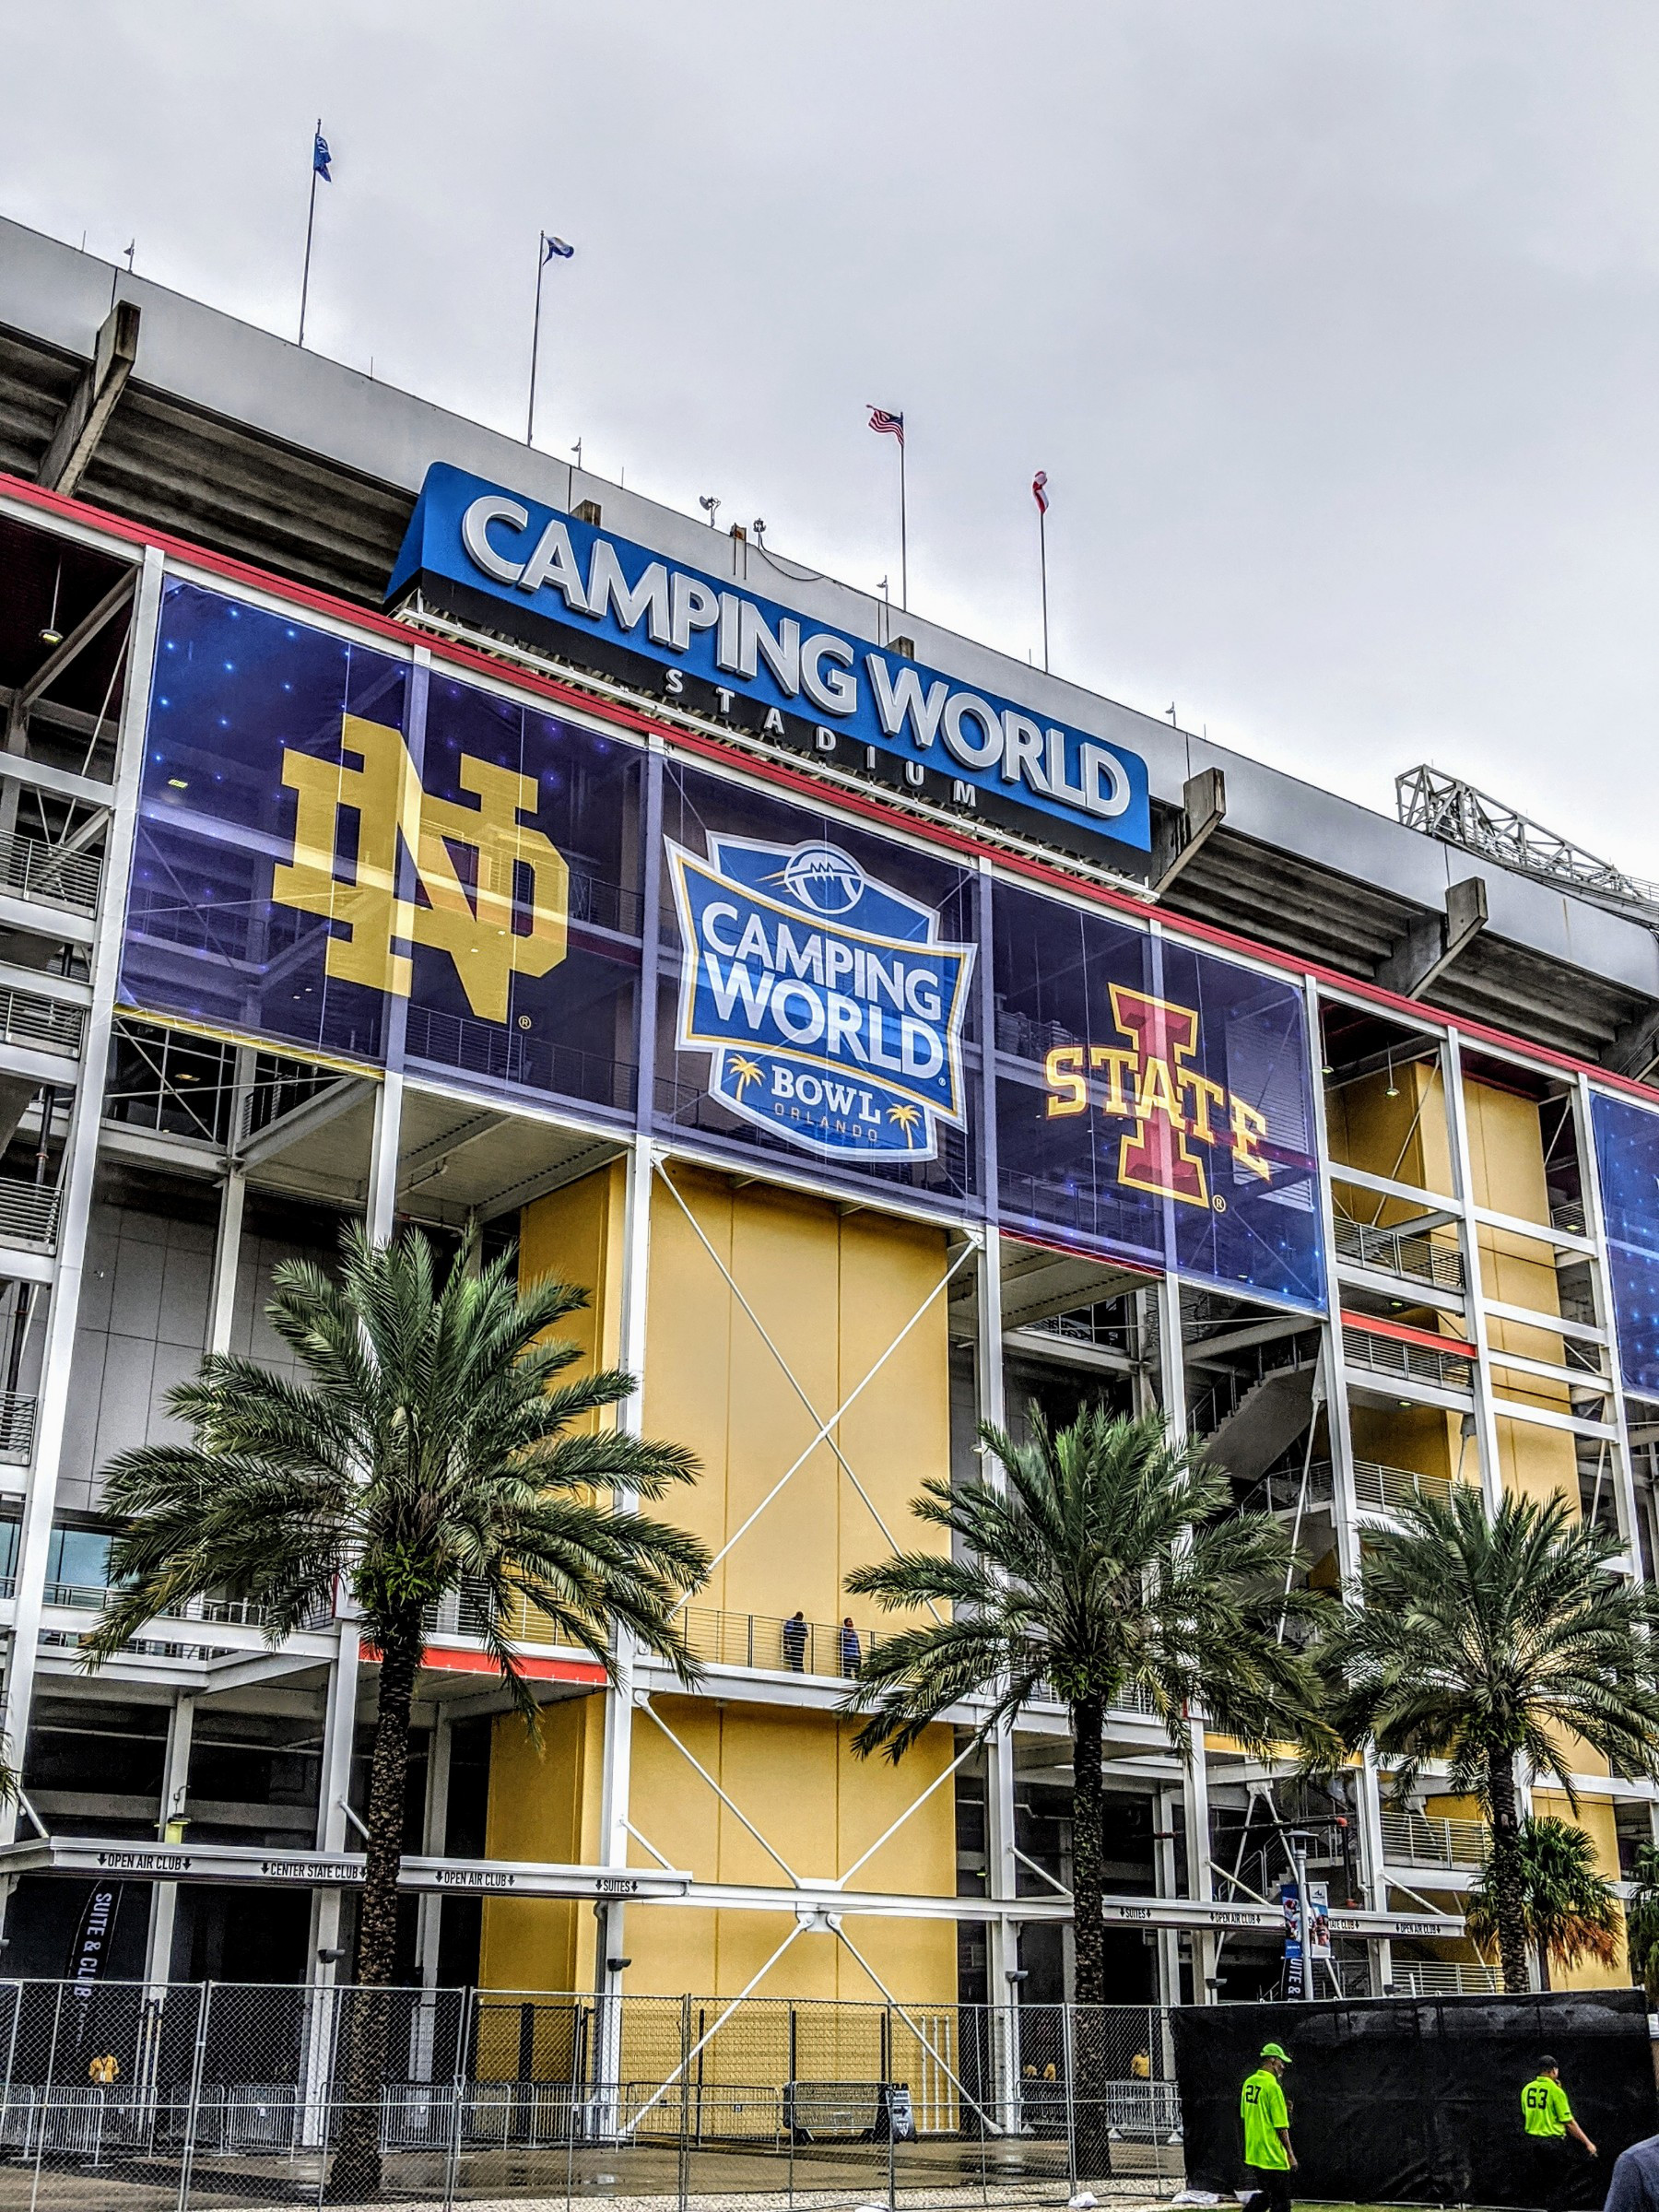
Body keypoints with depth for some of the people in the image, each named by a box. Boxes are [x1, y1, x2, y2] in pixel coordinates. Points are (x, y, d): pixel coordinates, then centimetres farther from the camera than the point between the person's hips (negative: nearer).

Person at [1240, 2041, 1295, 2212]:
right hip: (1273, 2156, -8)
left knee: (1261, 2197, 19)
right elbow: (1280, 2126, -16)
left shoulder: (1249, 2083, 8)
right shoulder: (1272, 2086, -17)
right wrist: (1290, 2154, -7)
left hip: (1252, 2153, 8)